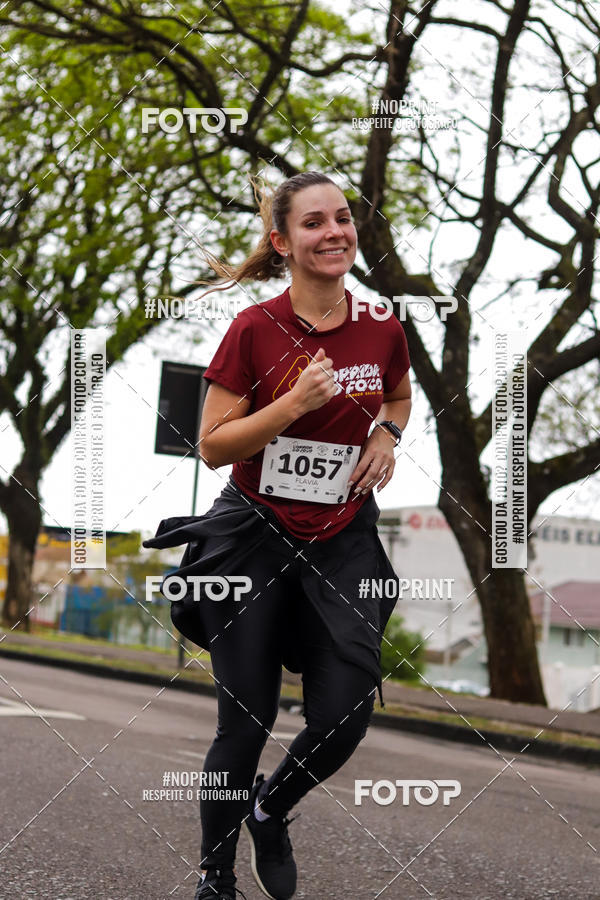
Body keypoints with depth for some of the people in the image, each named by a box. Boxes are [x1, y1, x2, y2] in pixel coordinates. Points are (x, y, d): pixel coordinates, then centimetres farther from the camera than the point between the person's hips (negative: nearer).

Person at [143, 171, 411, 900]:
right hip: (255, 536, -3)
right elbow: (212, 446, -10)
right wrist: (294, 403, -21)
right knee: (245, 724, 2)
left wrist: (386, 436, 1)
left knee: (345, 718, -5)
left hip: (343, 540, 3)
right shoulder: (255, 329, -11)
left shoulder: (383, 332, -1)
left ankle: (270, 812, 28)